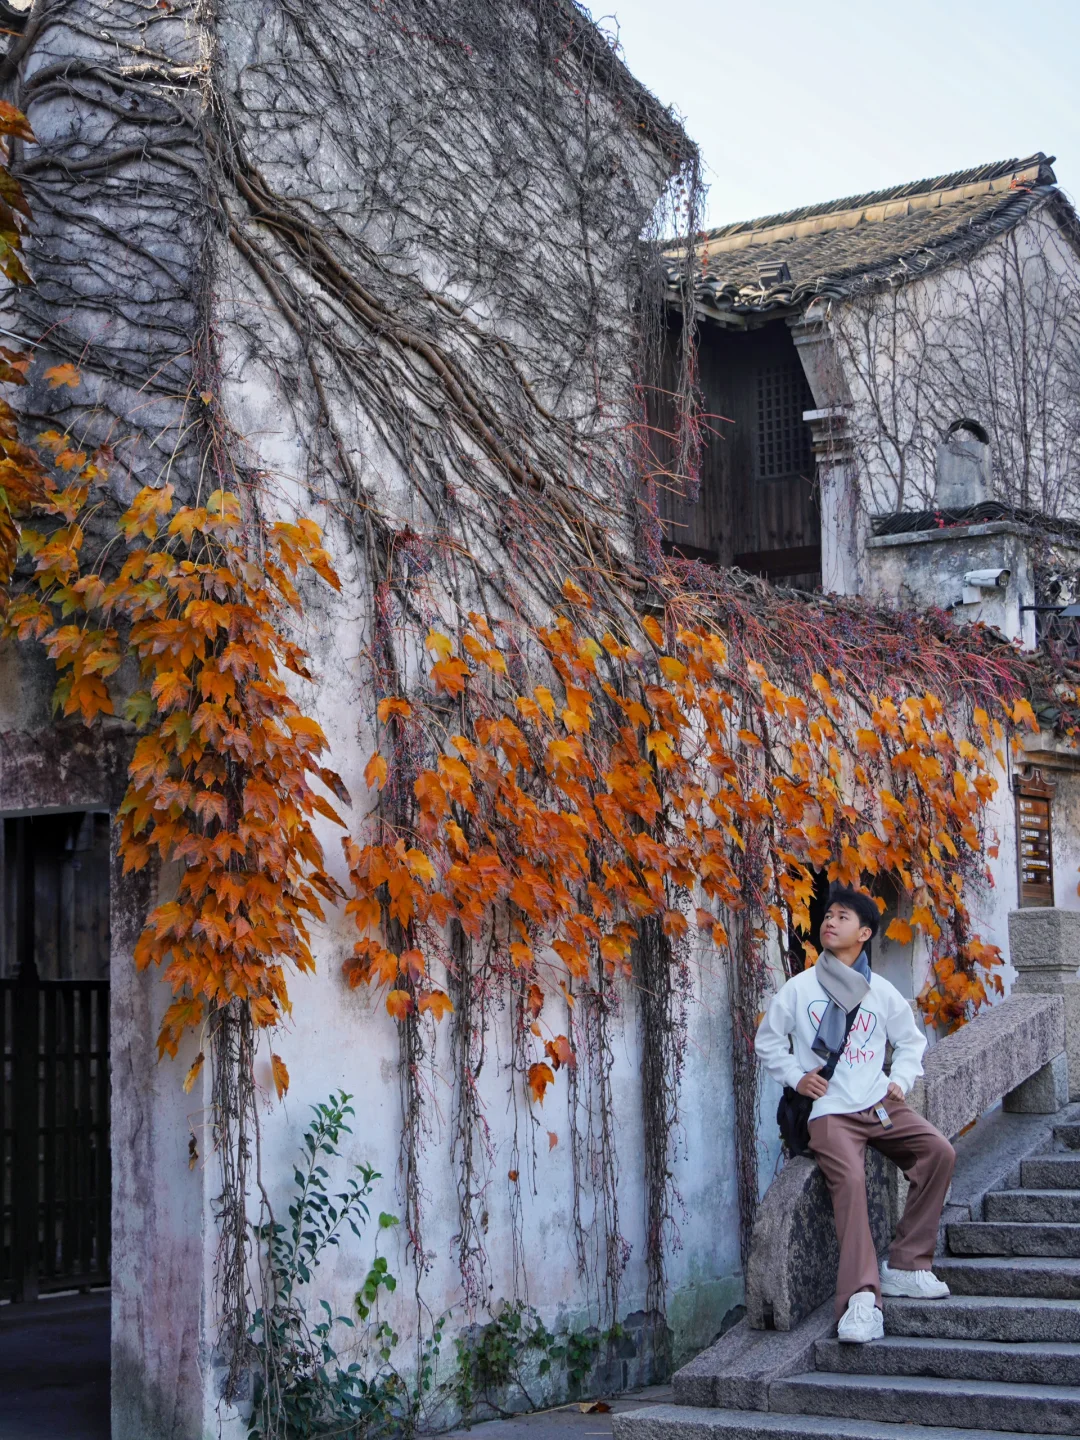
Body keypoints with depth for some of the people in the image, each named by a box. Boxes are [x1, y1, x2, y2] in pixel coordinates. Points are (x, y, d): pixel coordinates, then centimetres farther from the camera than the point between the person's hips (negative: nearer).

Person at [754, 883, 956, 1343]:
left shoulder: (882, 991, 10)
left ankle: (905, 1265, -10)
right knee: (849, 1179, -28)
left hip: (880, 1104, 3)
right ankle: (862, 1300, -35)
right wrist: (796, 1077, 0)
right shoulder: (798, 988, 5)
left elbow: (910, 1040, 24)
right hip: (830, 1112, -3)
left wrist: (901, 1080, 7)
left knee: (938, 1151, -19)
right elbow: (767, 1041, 13)